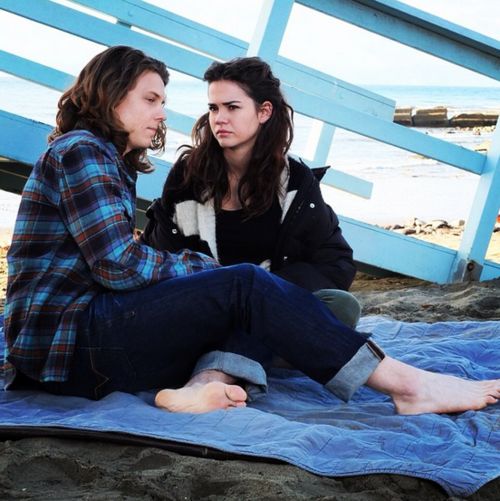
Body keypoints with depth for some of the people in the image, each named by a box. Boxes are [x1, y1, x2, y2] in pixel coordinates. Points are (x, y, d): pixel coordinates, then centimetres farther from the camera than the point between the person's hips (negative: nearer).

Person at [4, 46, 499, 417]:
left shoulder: (108, 161, 23)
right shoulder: (81, 151, -7)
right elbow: (118, 264, -17)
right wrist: (206, 267, -4)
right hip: (66, 340, -10)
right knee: (245, 286, -19)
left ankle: (206, 381, -34)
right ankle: (405, 383, -21)